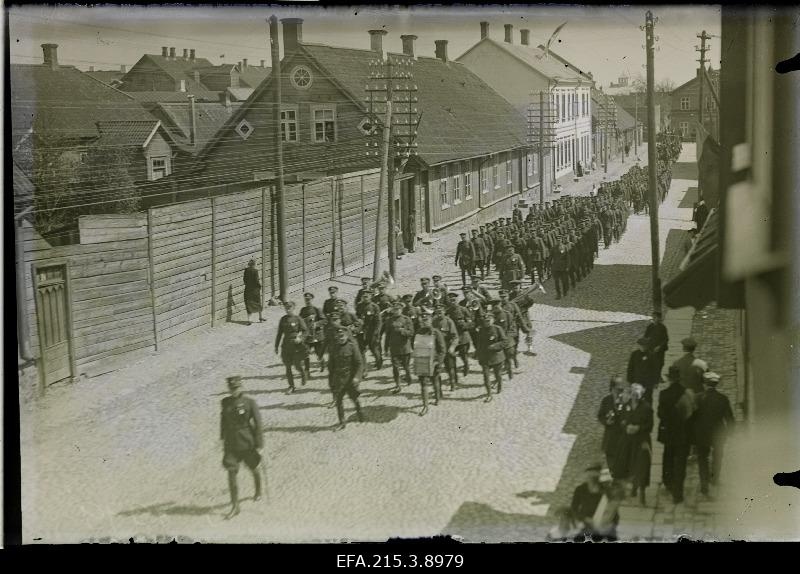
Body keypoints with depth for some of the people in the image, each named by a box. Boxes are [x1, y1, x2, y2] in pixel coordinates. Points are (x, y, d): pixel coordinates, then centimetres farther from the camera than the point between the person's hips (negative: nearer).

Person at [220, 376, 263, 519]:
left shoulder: (250, 403, -12)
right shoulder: (226, 402, -1)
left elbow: (258, 424, -11)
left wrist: (259, 445, -13)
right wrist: (223, 438, 20)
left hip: (247, 443, -2)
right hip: (231, 444, 2)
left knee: (254, 469, 18)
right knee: (231, 474, -8)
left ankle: (258, 491, 47)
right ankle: (234, 506, -4)